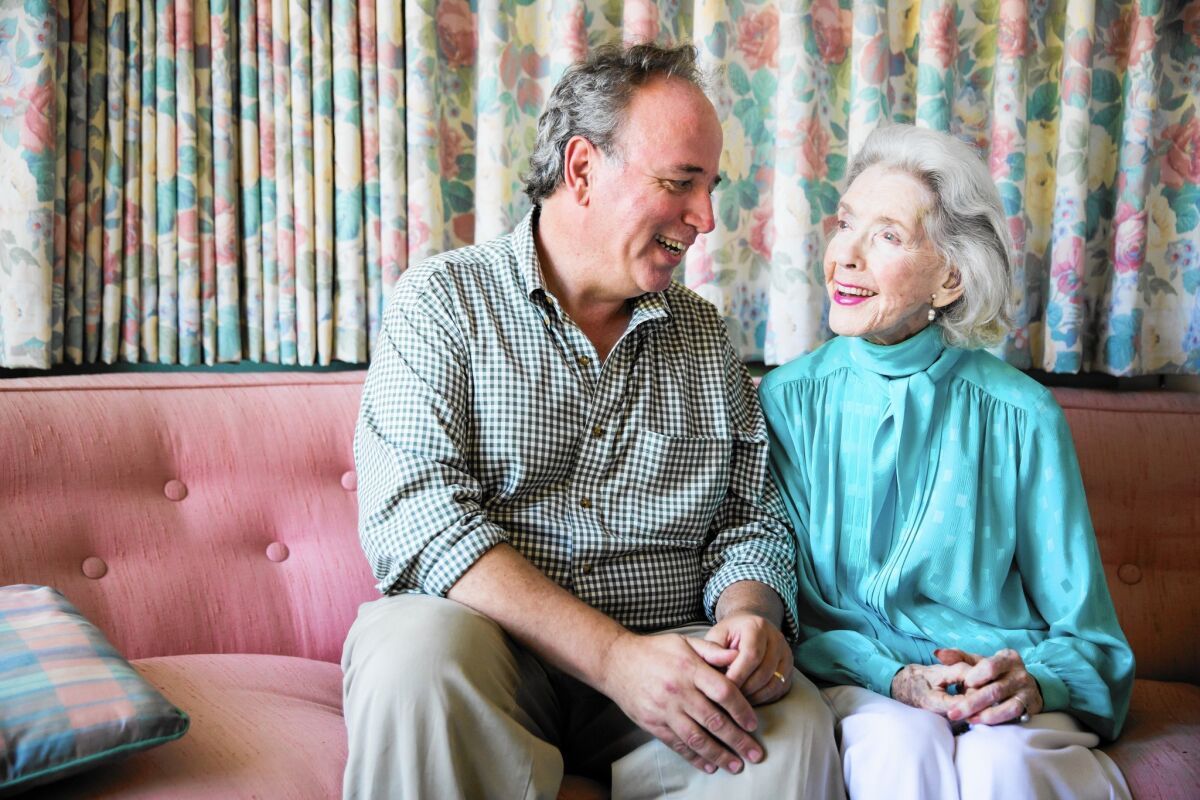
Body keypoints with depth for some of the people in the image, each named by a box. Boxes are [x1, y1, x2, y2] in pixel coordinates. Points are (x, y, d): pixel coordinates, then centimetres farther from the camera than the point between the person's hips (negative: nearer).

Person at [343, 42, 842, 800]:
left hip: (668, 658, 3)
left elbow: (751, 520, 15)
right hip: (492, 646, -2)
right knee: (419, 645, -35)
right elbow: (415, 514, -13)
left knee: (793, 724, -28)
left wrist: (749, 616, -11)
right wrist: (613, 656, -23)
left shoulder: (704, 335, 14)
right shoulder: (443, 300, 0)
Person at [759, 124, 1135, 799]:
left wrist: (1033, 684, -19)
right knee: (901, 742, -32)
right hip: (852, 684, 0)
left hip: (1002, 699, 0)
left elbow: (1085, 633, 3)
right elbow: (785, 600, 1)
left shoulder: (1022, 416, -1)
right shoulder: (786, 401, 1)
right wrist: (894, 678, -17)